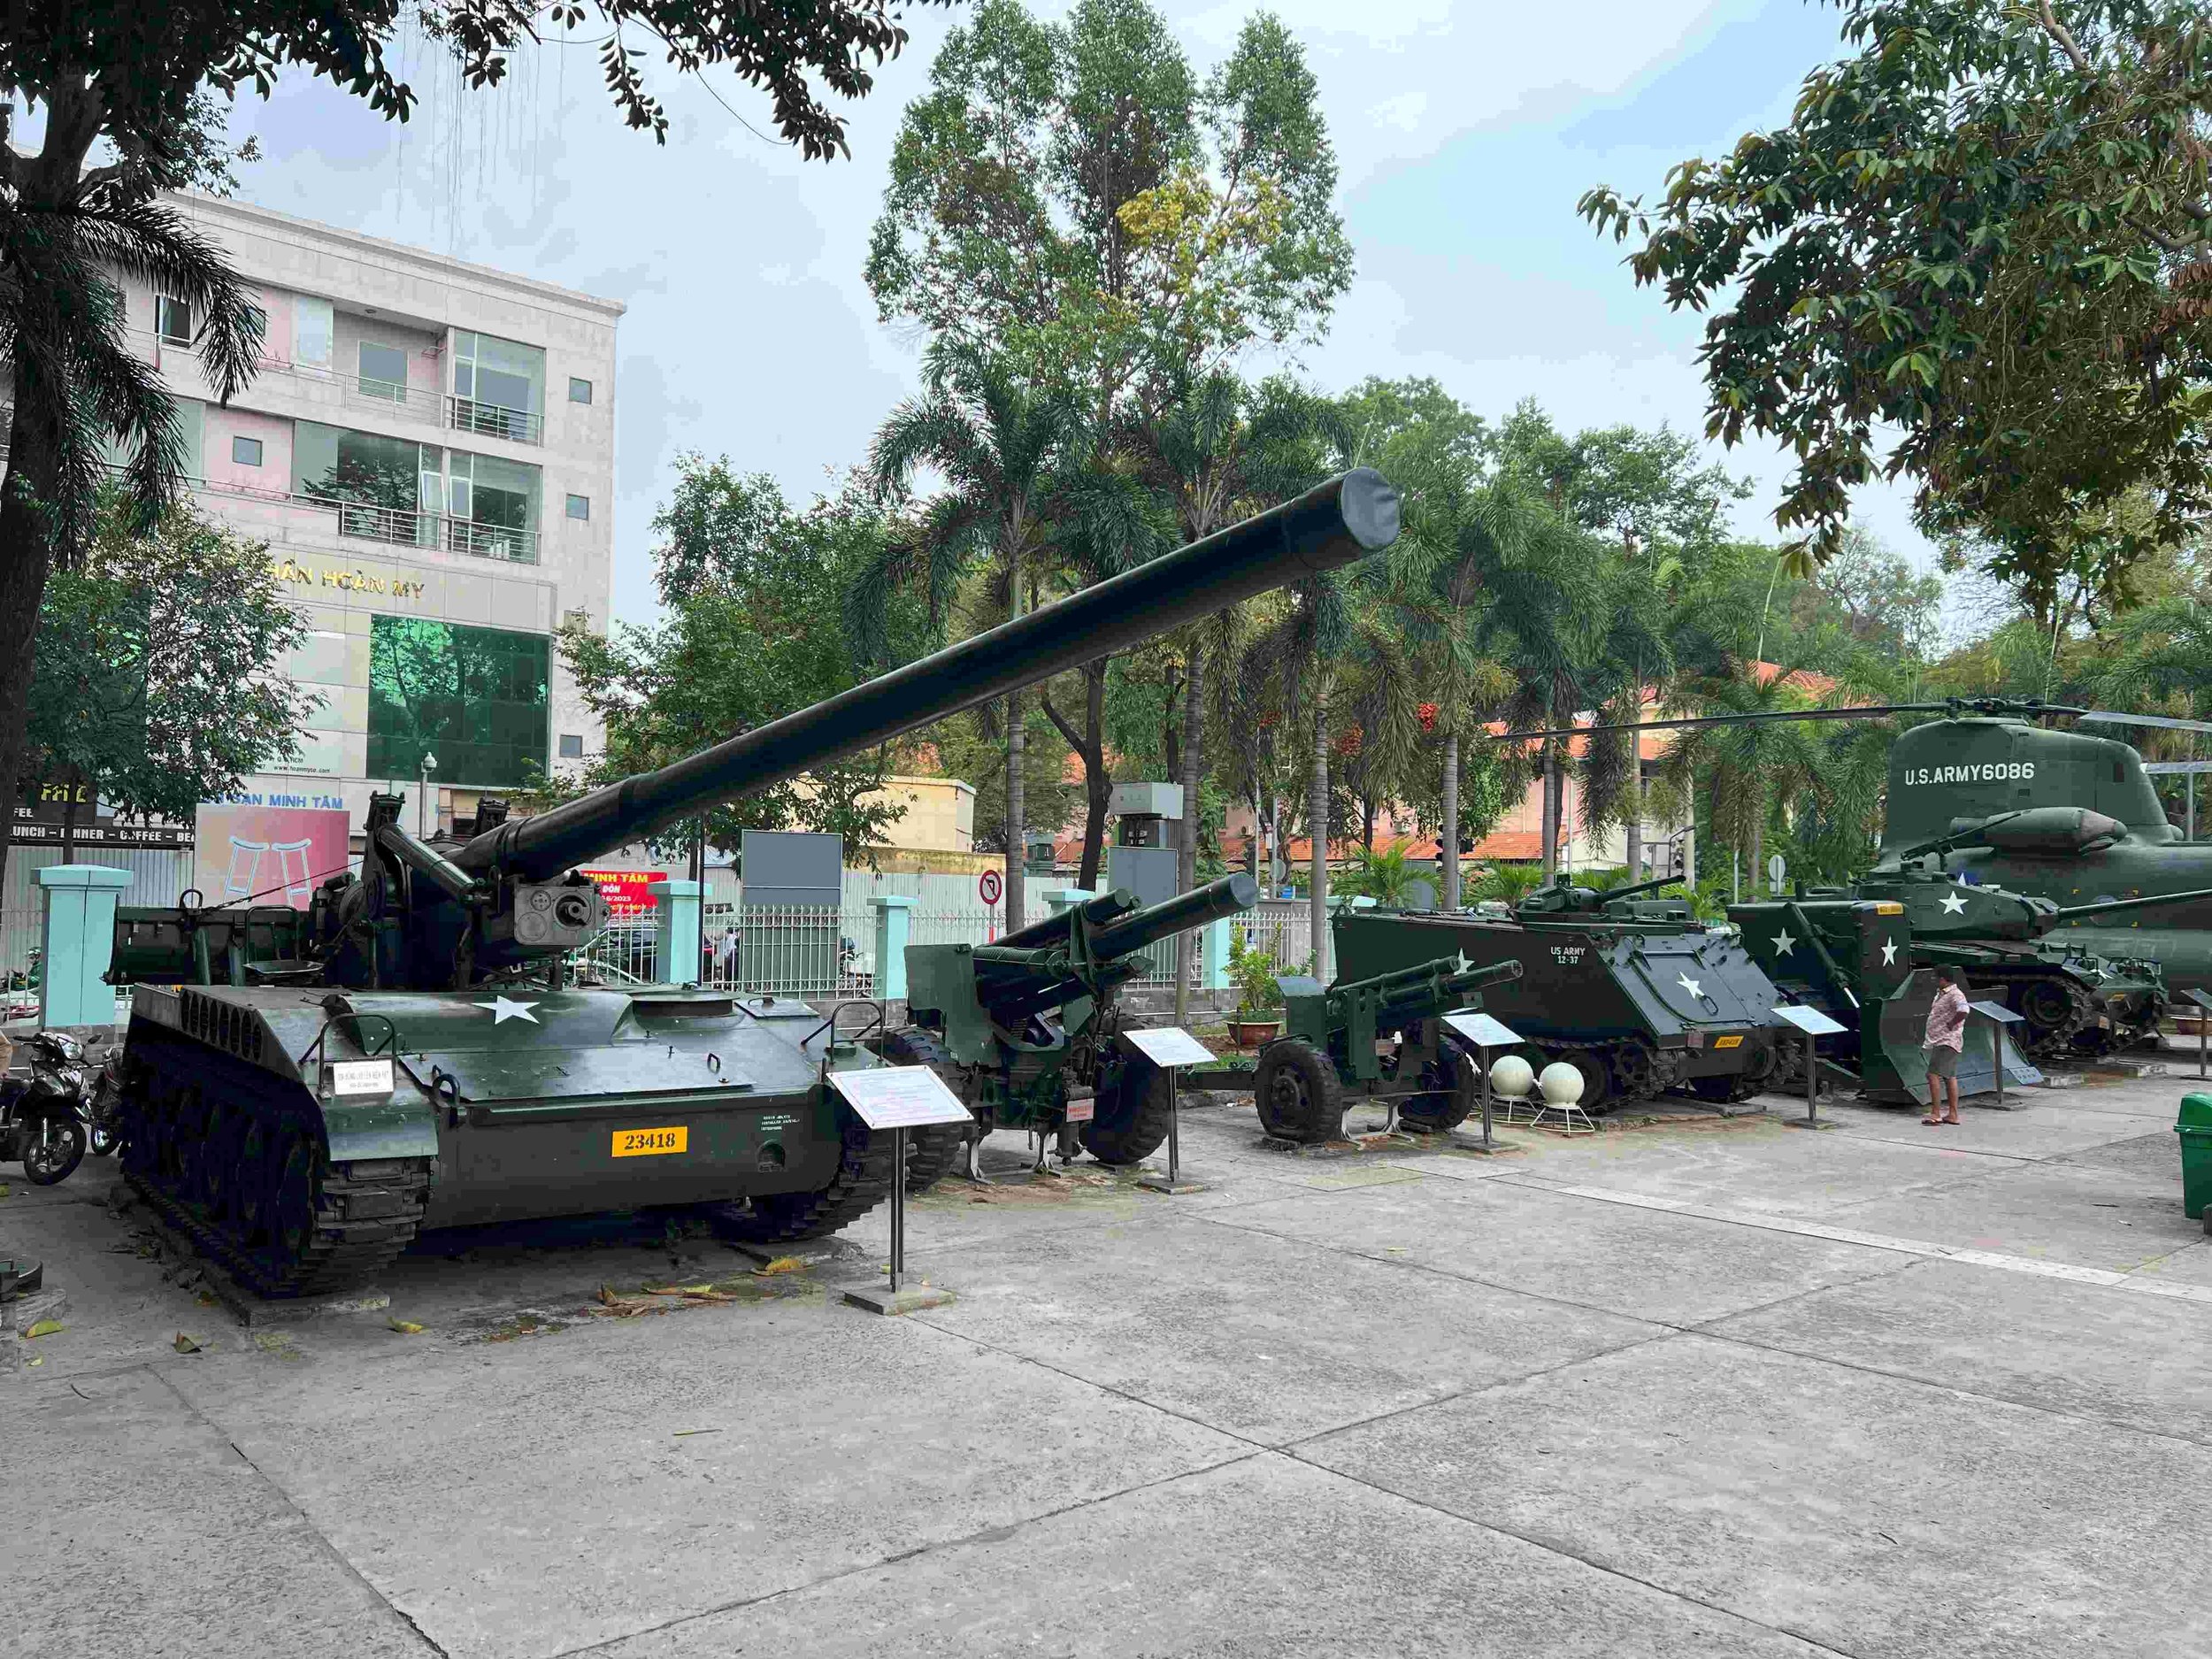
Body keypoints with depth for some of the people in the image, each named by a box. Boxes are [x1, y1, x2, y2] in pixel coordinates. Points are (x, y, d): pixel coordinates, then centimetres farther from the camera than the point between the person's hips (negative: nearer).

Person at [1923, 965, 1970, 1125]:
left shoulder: (1955, 995, -15)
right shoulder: (1941, 994, 17)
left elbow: (1963, 1011, -34)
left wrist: (1949, 1025, -22)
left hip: (1947, 1042, -11)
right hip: (1941, 1042, 11)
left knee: (1933, 1075, -14)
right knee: (1950, 1077, 12)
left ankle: (1935, 1113, -14)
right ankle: (1953, 1114, 15)